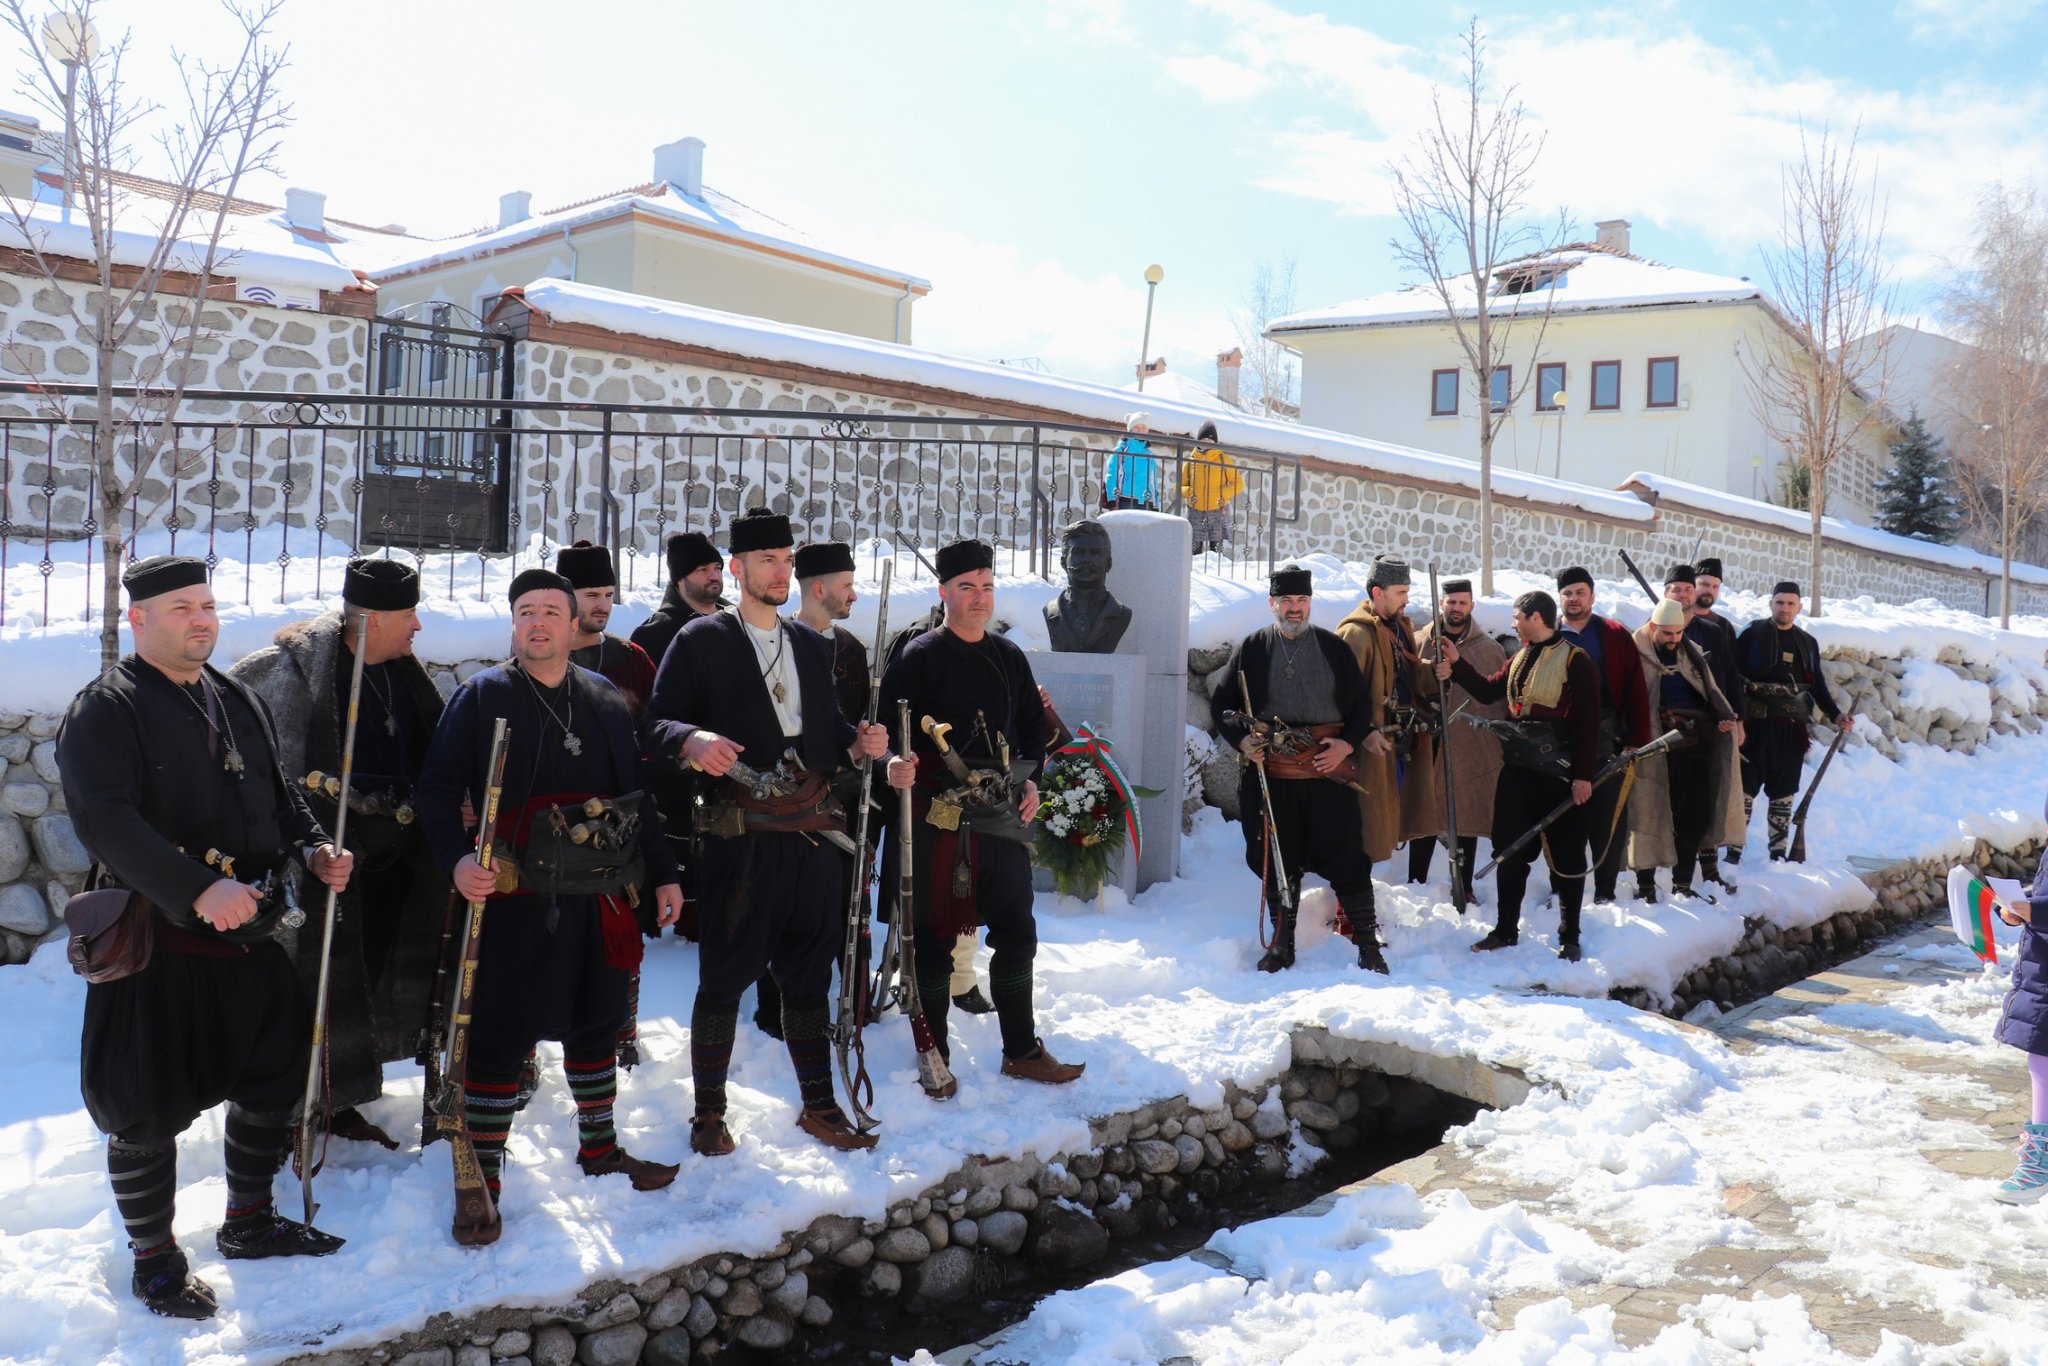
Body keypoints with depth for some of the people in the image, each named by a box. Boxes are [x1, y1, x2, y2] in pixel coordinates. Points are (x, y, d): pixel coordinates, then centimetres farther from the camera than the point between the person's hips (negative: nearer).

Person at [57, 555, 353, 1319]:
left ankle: (248, 1224, 36)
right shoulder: (104, 710, -11)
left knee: (275, 1076, 16)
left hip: (248, 937, 7)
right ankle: (154, 1261, 23)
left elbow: (278, 792, 21)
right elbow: (105, 820, -24)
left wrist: (312, 847, 0)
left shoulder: (238, 702, 12)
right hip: (157, 946, -7)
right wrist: (198, 890, -35)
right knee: (147, 1110, 3)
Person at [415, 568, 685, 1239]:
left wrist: (663, 874, 15)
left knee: (595, 1023, 16)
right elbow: (437, 787, -6)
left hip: (600, 897, 5)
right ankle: (481, 1178, 11)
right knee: (499, 1038, -2)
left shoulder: (606, 700, 11)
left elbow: (637, 793, 16)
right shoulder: (481, 696, -2)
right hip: (516, 899, -5)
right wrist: (457, 859, -22)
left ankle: (599, 1149, 33)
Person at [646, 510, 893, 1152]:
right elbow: (656, 721, -6)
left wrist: (858, 743, 2)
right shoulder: (700, 641, 0)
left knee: (809, 975, 13)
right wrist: (692, 741, -27)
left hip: (814, 833, 5)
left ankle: (819, 1105, 24)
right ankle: (709, 1112, 17)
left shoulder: (812, 646, 19)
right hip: (742, 836, -5)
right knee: (725, 976, 2)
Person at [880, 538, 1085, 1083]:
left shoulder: (1009, 658, 13)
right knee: (936, 936, 2)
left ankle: (1022, 1051, 23)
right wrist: (896, 765, -29)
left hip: (1003, 817, 6)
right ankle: (934, 1057, 16)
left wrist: (1031, 777, 11)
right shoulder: (918, 657, -5)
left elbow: (1034, 725, 24)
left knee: (1017, 933, 10)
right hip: (938, 818, -5)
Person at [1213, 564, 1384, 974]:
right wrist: (1242, 740, -6)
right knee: (1277, 862, 8)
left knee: (1346, 858, -2)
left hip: (1329, 771, -1)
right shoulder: (1251, 649, 8)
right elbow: (1220, 704, 11)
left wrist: (1347, 744, -6)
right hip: (1270, 774, 1)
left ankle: (1368, 943, 9)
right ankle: (1282, 945, 21)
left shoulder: (1334, 647, 8)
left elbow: (1361, 705, 11)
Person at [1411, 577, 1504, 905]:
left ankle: (1464, 889, 19)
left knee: (1468, 820, 8)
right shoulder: (1418, 644, 5)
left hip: (1474, 752, 0)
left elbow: (1502, 700, 8)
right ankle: (1415, 886, 15)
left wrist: (1502, 746, 4)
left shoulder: (1490, 649, 6)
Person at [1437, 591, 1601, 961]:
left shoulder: (1574, 660, -10)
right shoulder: (1519, 659, 15)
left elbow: (1588, 722, -13)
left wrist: (1583, 774, -16)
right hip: (1516, 770, 7)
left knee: (1566, 856, 3)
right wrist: (1457, 665, 9)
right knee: (1510, 851, 11)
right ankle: (1506, 929, 22)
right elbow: (1488, 690, 20)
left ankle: (1569, 937, 13)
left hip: (1558, 774, -7)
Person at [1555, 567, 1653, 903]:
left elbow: (1635, 692, 1)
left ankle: (1605, 891, 13)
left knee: (1609, 821, 3)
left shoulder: (1616, 636, 4)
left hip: (1607, 744, -1)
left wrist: (1636, 741, -4)